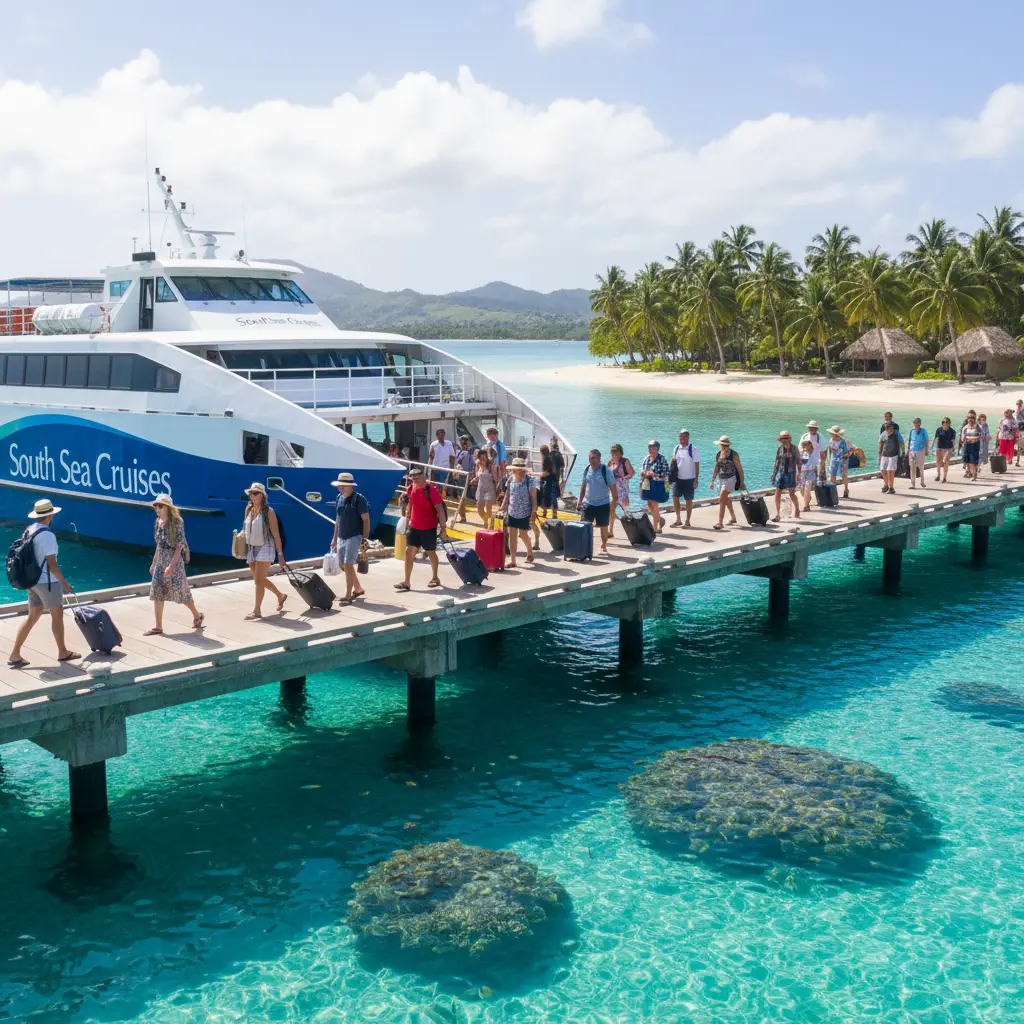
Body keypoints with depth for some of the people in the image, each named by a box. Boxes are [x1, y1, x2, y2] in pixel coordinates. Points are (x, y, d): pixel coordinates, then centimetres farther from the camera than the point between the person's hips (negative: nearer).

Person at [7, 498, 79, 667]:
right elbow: (51, 563, -21)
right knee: (57, 615, 7)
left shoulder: (29, 531, 7)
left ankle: (15, 656, 11)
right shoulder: (47, 535, -20)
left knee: (32, 617, 13)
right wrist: (64, 583, -14)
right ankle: (63, 652, 20)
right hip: (47, 582, -8)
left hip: (32, 580, 8)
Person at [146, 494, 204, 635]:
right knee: (157, 592, 2)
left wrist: (171, 565, -24)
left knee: (180, 591, 4)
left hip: (174, 560, -7)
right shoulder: (158, 523, 6)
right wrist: (154, 563, 17)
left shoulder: (176, 523, -15)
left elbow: (179, 546, -18)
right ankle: (157, 627, 5)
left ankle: (197, 615, 27)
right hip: (161, 560, 7)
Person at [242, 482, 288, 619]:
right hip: (251, 548, 7)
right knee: (258, 579, 15)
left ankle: (257, 610, -3)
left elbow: (276, 534, -12)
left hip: (265, 547, -7)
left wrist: (280, 554, -13)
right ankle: (280, 595, 36)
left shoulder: (268, 511, -12)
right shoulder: (248, 509, 4)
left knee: (259, 580, -9)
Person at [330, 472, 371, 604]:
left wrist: (365, 540, -16)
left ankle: (348, 596, -1)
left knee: (348, 565, -9)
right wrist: (335, 537, 16)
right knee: (343, 565, 13)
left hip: (354, 537, -8)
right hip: (341, 537, 8)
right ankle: (358, 589, 31)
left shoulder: (359, 499, -13)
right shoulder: (339, 498, 8)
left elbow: (366, 520, -12)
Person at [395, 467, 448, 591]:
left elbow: (440, 510, -16)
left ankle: (435, 578, 30)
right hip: (414, 526, 5)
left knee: (431, 553, 11)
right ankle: (407, 582, 2)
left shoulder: (431, 490, -17)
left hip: (429, 528, -5)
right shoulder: (411, 488, 0)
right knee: (409, 552, -1)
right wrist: (407, 520, 18)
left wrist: (443, 528, -17)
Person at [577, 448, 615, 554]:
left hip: (603, 503, -3)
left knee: (603, 526, 9)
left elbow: (612, 486, -9)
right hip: (588, 503, 3)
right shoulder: (587, 469, 2)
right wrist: (580, 501, 10)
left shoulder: (605, 470, -11)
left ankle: (604, 547, 25)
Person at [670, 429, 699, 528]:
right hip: (677, 478, 4)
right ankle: (678, 520, 13)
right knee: (675, 497, 0)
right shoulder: (676, 448, 4)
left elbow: (697, 465, -9)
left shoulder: (693, 449, -10)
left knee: (688, 500, 4)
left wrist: (696, 480, -13)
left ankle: (687, 521, 14)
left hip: (689, 479, -4)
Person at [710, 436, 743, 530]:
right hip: (721, 479, 7)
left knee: (722, 500, -16)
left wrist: (742, 482, -6)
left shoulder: (733, 455, -8)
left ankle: (720, 523, -17)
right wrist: (712, 481, 12)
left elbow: (740, 469, -5)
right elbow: (716, 469, 16)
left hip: (730, 479, -7)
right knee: (726, 500, 19)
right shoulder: (718, 454, 8)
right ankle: (733, 518, 38)